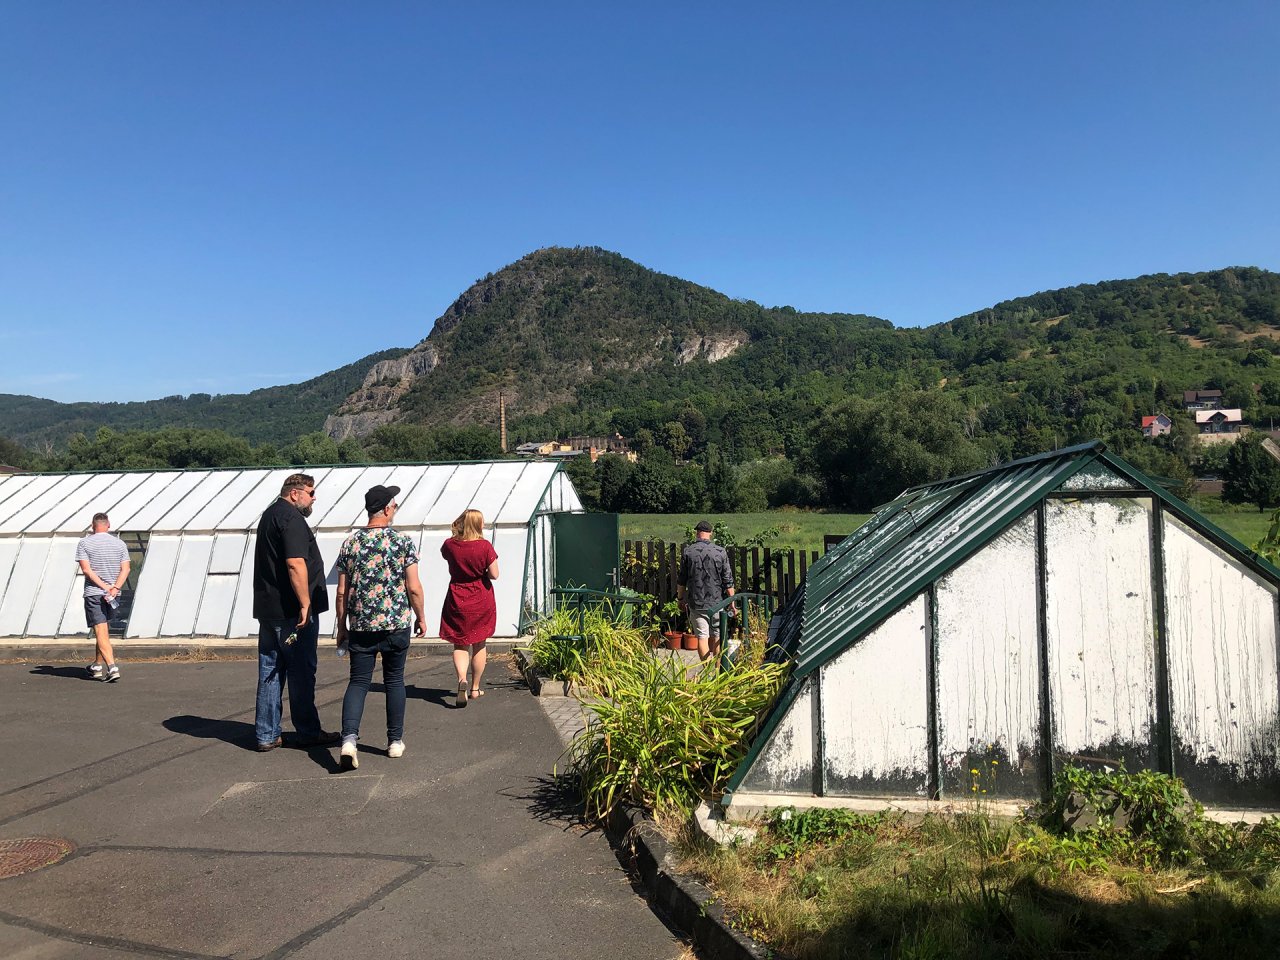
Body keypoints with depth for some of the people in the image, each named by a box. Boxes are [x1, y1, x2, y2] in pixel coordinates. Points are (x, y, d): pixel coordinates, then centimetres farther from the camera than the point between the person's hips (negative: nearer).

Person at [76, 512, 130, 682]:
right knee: (103, 630, 19)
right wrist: (114, 588, -11)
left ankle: (112, 668, -18)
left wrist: (105, 587, -13)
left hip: (93, 593, -4)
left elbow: (87, 570, -11)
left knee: (101, 632, -7)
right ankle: (98, 666, 28)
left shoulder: (84, 543, -2)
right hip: (114, 595, 4)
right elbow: (125, 569, -3)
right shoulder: (119, 544, 7)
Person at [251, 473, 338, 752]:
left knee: (270, 672, 12)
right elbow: (295, 564, -24)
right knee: (301, 673, 1)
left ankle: (266, 735, 16)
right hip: (290, 610, -9)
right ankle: (308, 733, 11)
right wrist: (305, 604, -22)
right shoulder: (291, 519, -14)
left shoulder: (269, 515, 19)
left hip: (267, 608, 9)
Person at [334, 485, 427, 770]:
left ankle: (349, 738, -11)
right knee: (394, 681, 12)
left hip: (360, 626, 1)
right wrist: (421, 617, 6)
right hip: (397, 625, -1)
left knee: (358, 682, 7)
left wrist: (341, 626, 11)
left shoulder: (350, 544, 0)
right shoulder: (403, 543, -8)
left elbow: (342, 591, 2)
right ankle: (395, 741, 20)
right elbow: (414, 588, -8)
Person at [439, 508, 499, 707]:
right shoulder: (485, 546, -15)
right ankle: (475, 688, 23)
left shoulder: (450, 545, -6)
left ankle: (462, 680, -18)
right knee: (479, 645, 15)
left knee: (460, 645, 8)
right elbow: (494, 574, -14)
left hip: (457, 600, 1)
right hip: (481, 601, -1)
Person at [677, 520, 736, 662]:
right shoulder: (720, 551, -5)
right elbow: (728, 580, -4)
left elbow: (681, 580, 2)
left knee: (702, 637, 1)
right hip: (717, 602, 1)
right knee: (716, 637, 15)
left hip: (696, 603, -1)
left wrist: (681, 599, 16)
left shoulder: (687, 552, -4)